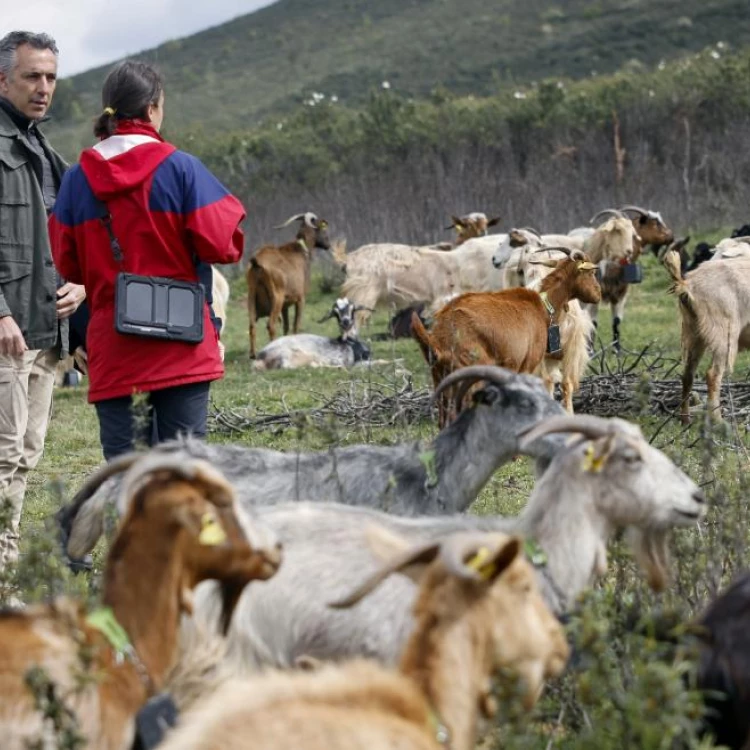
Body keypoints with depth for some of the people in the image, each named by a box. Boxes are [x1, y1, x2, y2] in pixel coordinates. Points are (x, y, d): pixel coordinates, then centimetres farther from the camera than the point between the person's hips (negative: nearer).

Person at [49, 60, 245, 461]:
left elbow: (67, 263, 7)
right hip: (179, 347, -2)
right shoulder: (180, 167, -6)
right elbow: (220, 244, -9)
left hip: (111, 349, 2)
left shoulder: (77, 178, 3)